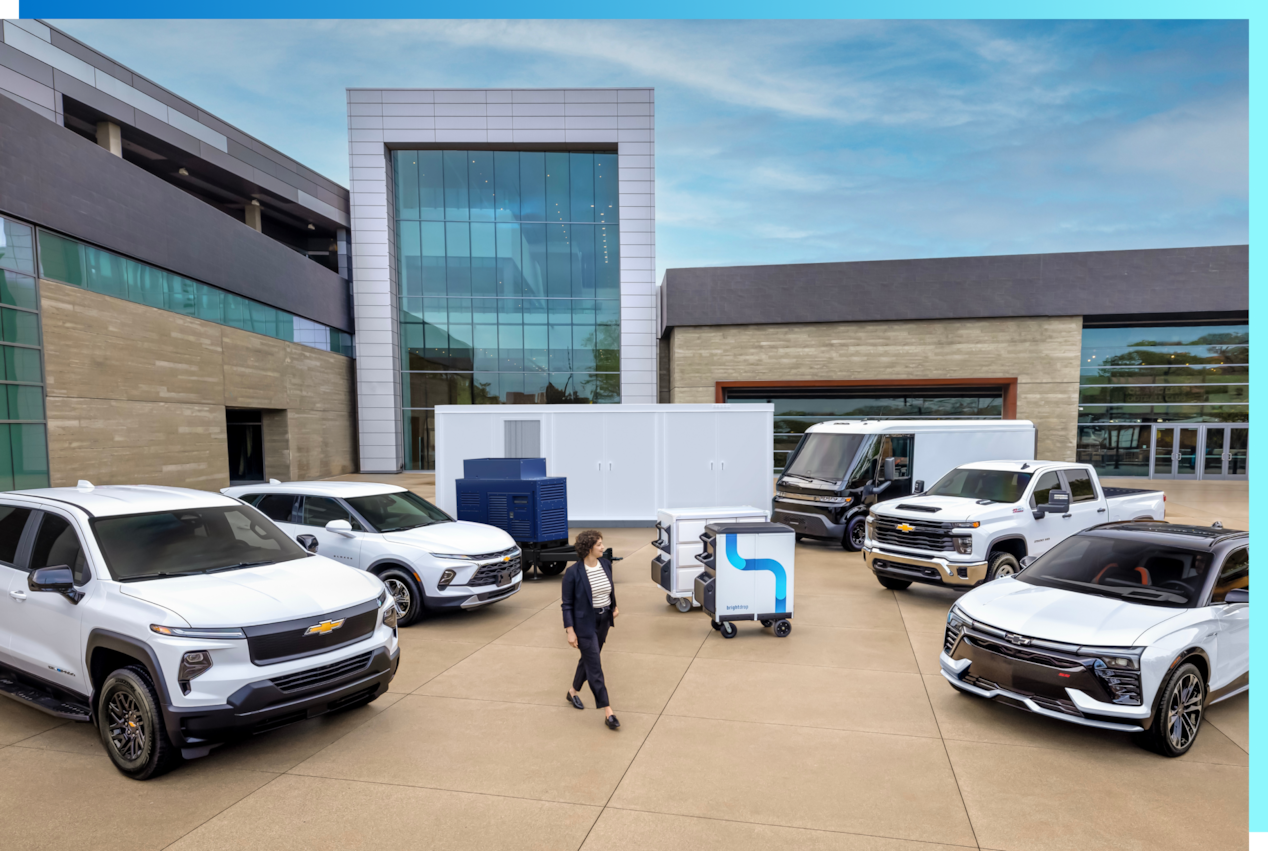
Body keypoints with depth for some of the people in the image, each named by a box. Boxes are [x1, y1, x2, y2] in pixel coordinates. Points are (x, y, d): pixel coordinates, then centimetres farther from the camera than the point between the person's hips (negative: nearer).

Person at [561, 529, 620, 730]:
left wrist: (614, 606, 9)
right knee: (595, 668, -3)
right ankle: (607, 712, 2)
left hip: (604, 620, 7)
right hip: (585, 623, -7)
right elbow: (567, 604, -13)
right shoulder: (573, 572, -20)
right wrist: (570, 631, -14)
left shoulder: (606, 564, -4)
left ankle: (573, 691, 46)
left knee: (588, 659, 23)